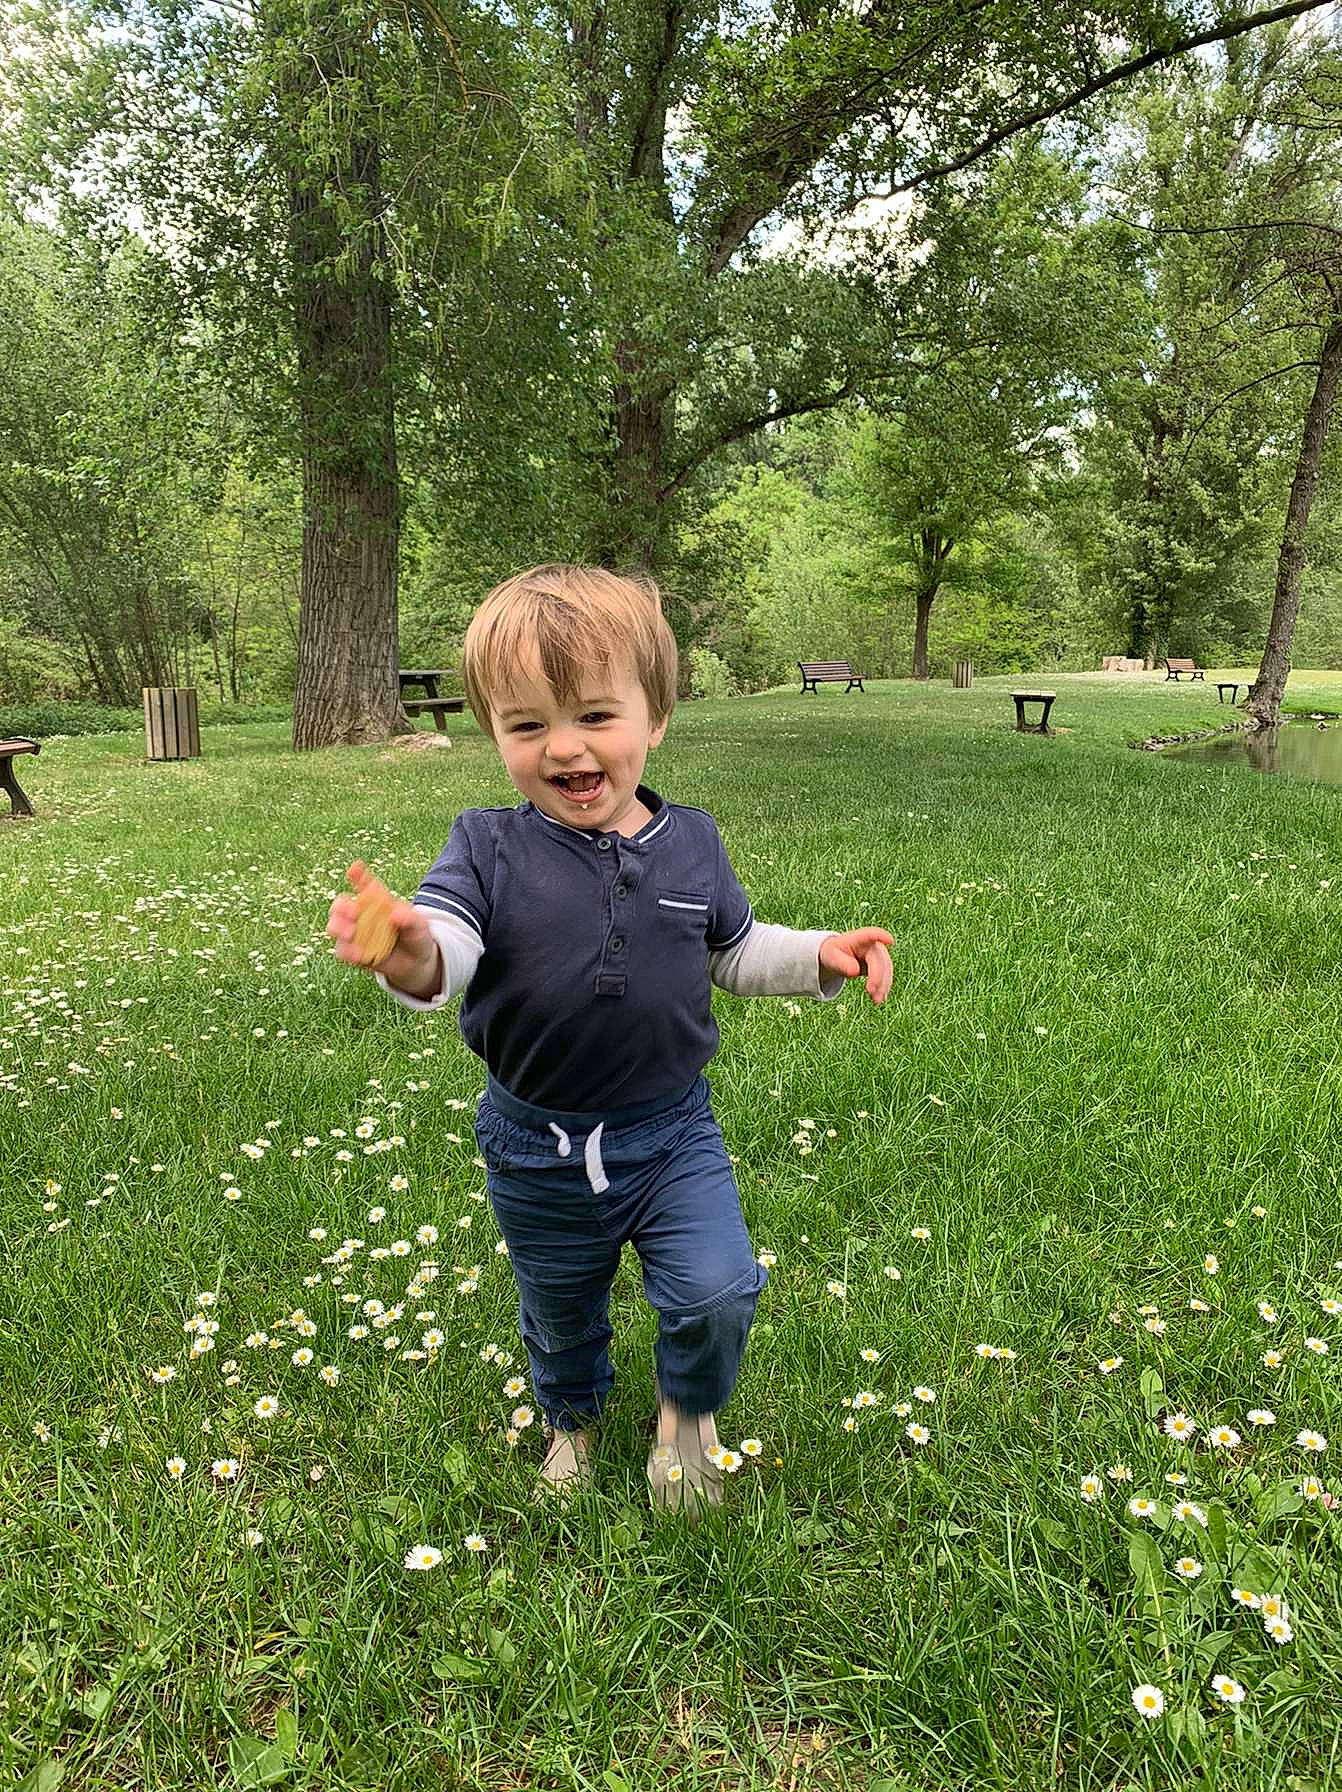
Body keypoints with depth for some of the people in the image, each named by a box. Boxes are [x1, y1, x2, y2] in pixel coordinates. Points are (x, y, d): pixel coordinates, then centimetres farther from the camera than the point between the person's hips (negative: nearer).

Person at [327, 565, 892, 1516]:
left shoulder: (690, 842, -7)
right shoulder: (489, 847, -15)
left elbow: (735, 951, 8)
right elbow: (444, 940, -32)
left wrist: (821, 956, -7)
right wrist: (411, 955, -55)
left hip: (673, 1131, 1)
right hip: (538, 1148, 0)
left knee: (716, 1293, -7)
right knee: (559, 1314, 20)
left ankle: (688, 1410, 29)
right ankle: (573, 1418, 55)